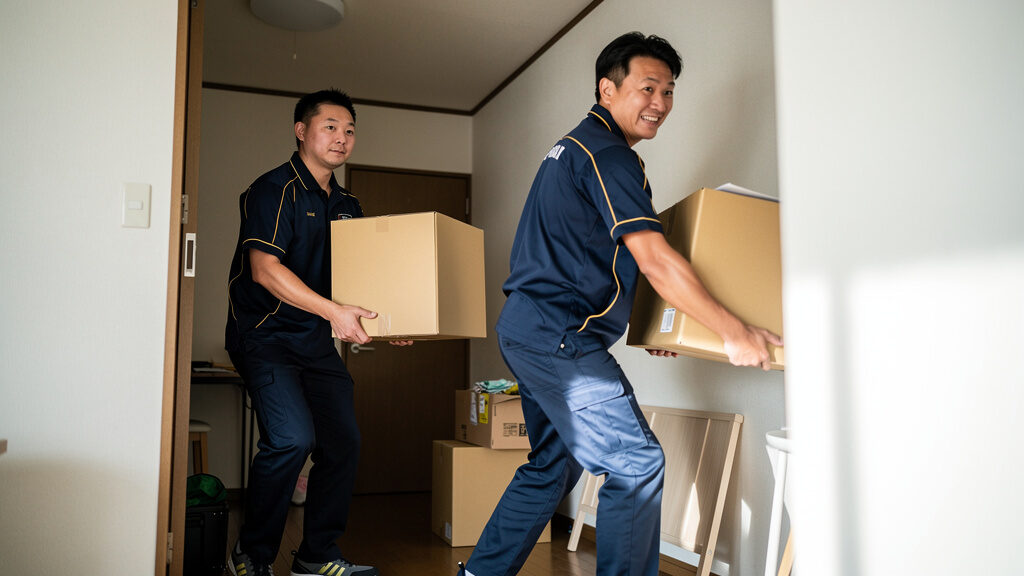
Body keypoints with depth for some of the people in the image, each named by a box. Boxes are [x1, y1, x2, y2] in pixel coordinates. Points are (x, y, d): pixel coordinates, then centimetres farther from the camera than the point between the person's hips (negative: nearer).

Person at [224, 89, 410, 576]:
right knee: (293, 437, -21)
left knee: (343, 442, 4)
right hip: (264, 332, -7)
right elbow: (265, 268, -21)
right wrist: (334, 311, -28)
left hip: (316, 339, 8)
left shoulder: (347, 205, 13)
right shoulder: (275, 189, -10)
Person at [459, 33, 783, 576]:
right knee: (637, 463, -5)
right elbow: (655, 259, -20)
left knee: (553, 464, 19)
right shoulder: (608, 154, -12)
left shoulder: (573, 146, 21)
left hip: (526, 328, 11)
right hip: (558, 333, -11)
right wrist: (735, 332, -16)